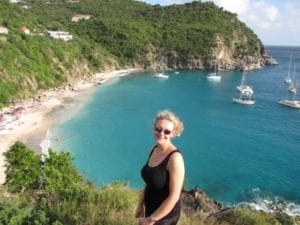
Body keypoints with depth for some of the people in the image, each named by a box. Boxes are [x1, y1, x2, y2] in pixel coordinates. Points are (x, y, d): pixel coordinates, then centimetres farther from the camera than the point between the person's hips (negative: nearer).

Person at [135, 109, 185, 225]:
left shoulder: (175, 157, -25)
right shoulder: (153, 150, -3)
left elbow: (174, 197, -24)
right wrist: (140, 204, 12)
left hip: (165, 215, -7)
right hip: (150, 209, 7)